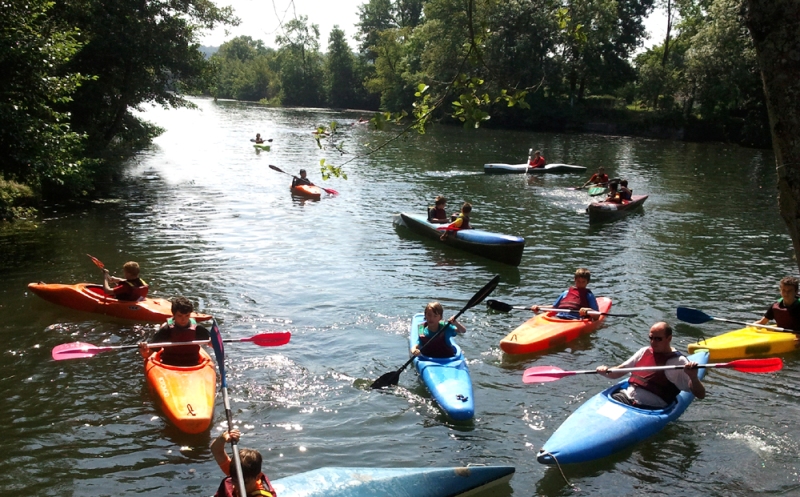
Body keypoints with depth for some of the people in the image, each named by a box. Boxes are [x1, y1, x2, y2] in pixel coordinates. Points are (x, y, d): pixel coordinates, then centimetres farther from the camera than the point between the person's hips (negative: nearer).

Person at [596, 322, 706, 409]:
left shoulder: (679, 361, -2)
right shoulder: (644, 351, 16)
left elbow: (701, 395, -6)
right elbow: (618, 372, 20)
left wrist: (693, 377, -26)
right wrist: (606, 372, -3)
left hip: (650, 408, -5)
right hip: (625, 396, 5)